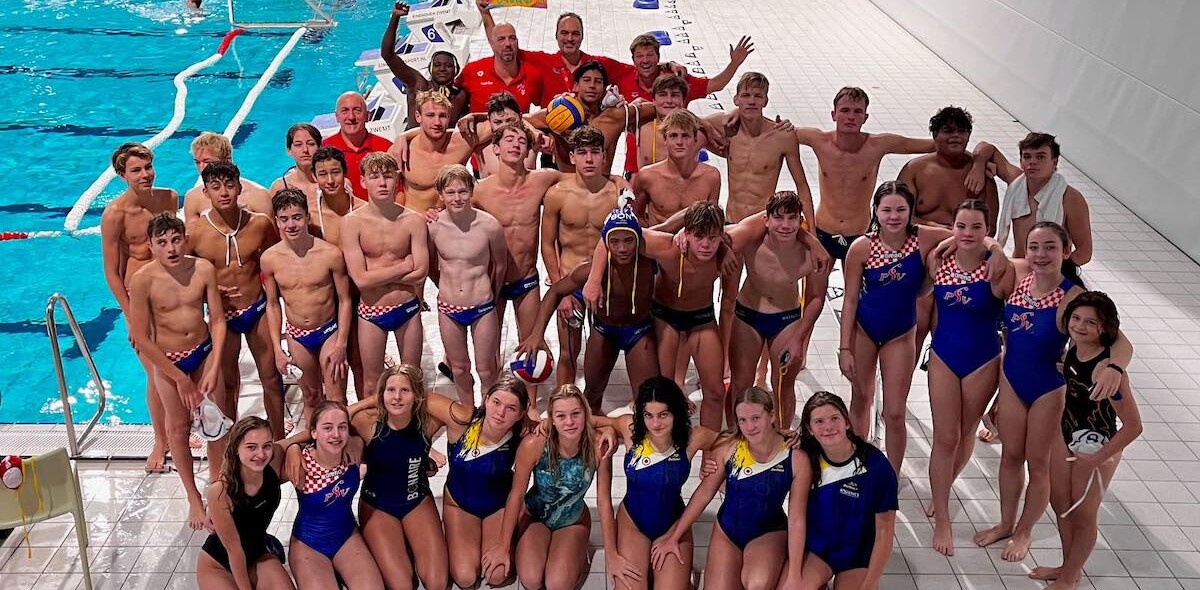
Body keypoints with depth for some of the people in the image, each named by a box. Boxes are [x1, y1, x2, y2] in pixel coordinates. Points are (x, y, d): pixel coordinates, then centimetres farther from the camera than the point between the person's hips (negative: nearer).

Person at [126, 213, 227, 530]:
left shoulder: (204, 269, -15)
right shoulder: (142, 280, -21)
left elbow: (217, 320, -7)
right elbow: (141, 338, -16)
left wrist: (214, 368, -12)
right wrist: (180, 378, -13)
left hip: (205, 351, 2)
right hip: (168, 360, -2)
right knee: (179, 428, 10)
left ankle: (217, 479, 35)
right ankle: (193, 498, 27)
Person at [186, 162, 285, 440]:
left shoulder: (260, 223, -11)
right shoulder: (194, 231, -15)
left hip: (258, 309, 1)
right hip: (222, 315, -1)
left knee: (271, 377, 12)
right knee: (226, 383, 15)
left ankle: (279, 440, 29)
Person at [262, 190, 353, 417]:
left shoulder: (330, 254, -17)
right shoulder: (269, 259, -9)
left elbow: (344, 301, -8)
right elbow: (272, 304, 3)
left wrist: (341, 345, -11)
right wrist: (277, 349, 1)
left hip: (330, 332, -3)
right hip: (297, 336, 3)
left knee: (336, 402, -2)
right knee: (311, 397, 18)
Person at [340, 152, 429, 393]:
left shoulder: (413, 220, -9)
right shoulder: (352, 222, -12)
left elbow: (420, 274, -15)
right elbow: (361, 279, -19)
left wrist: (376, 275, -15)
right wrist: (403, 267, -14)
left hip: (407, 309, 1)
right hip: (371, 312, -1)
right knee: (372, 379, 15)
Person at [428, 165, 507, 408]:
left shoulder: (489, 225, -17)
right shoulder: (433, 226, -12)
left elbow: (500, 266, 2)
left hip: (482, 308, -2)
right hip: (448, 309, 2)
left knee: (486, 371, 10)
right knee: (459, 369, 18)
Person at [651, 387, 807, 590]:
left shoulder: (796, 459, -20)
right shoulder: (728, 447, -17)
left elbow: (797, 519, -15)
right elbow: (704, 492, -4)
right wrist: (673, 538, 0)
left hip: (769, 533, -2)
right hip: (726, 531, 2)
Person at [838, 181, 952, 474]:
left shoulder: (925, 238, -16)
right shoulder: (862, 247, -16)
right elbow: (850, 299, -9)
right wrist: (845, 348, -9)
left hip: (900, 334, 0)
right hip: (862, 328, 0)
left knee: (894, 414, 1)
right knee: (860, 399, 17)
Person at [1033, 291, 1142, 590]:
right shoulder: (1073, 351, -10)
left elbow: (1133, 426, -27)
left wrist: (1099, 458, -19)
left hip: (1096, 447, -7)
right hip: (1065, 437, 7)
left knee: (1083, 516, 12)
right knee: (1060, 503, 19)